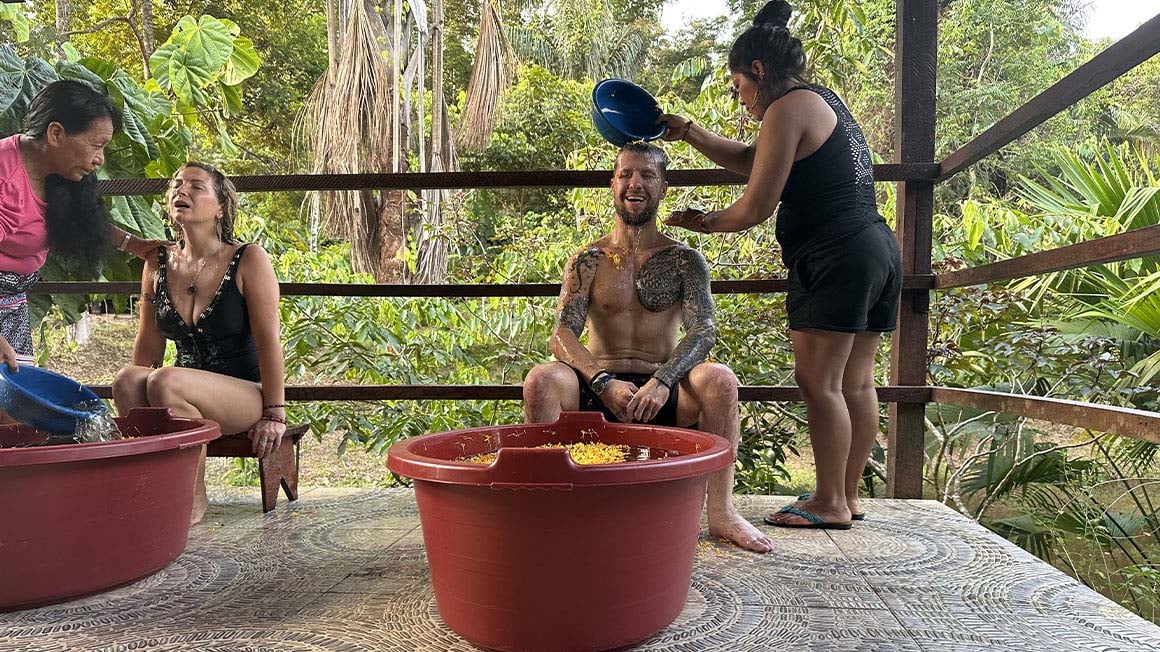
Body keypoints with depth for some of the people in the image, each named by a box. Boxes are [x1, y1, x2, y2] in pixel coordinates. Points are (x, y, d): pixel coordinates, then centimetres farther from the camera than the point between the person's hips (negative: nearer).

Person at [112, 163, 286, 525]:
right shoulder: (158, 264, 7)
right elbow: (149, 345, 14)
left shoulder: (248, 260, -9)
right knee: (127, 379, -25)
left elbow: (268, 341, -11)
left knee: (164, 382, -31)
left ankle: (195, 498, -14)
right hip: (187, 397, 5)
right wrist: (136, 404, 10)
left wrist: (274, 414, -12)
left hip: (245, 394, -4)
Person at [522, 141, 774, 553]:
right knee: (541, 381, -28)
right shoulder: (587, 262, 7)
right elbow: (563, 335, -6)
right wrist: (604, 383, -26)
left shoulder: (684, 261, 6)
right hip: (598, 390, 1)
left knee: (720, 380, -29)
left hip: (663, 395, 0)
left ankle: (721, 511, -20)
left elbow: (703, 331, -10)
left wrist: (662, 381, -29)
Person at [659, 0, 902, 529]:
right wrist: (688, 133, 21)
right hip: (878, 250, 10)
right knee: (855, 383, 11)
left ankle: (829, 504, 1)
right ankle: (848, 495, 18)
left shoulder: (788, 109, -8)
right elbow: (750, 161, 27)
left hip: (836, 258, -10)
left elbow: (756, 207, -10)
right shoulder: (823, 100, 22)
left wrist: (704, 222, 8)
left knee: (818, 383, -5)